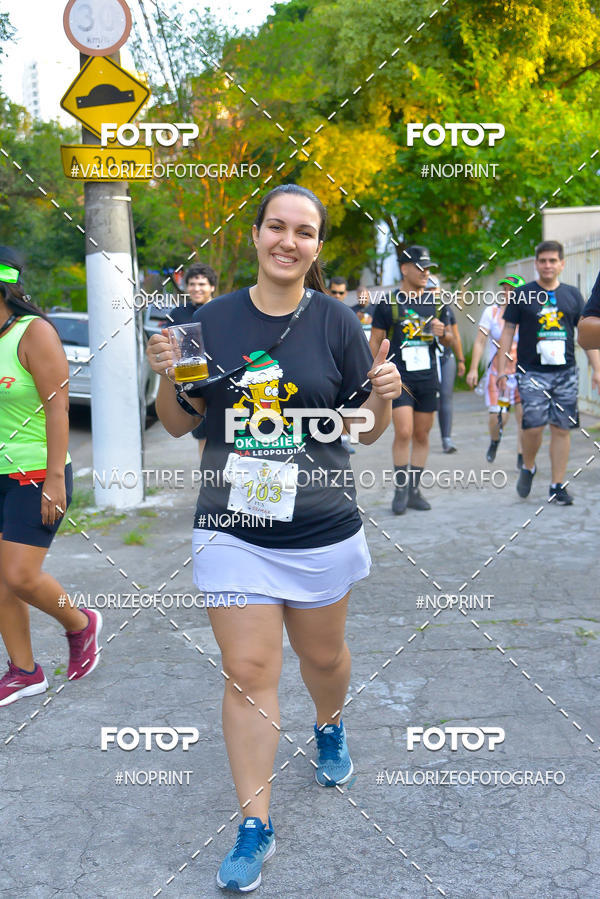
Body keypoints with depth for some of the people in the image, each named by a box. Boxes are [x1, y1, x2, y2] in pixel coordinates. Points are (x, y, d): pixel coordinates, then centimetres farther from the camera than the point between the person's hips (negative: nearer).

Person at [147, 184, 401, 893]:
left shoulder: (336, 322, -3)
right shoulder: (213, 320, 0)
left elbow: (366, 429, 2)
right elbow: (179, 424, 6)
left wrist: (384, 396, -19)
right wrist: (166, 377, -14)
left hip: (320, 529, 0)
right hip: (232, 530, 0)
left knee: (322, 656, 19)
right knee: (247, 673, 1)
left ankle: (329, 729, 53)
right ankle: (255, 827, 17)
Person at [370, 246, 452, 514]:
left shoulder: (436, 302, 10)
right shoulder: (388, 304, 0)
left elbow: (448, 340, 17)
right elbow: (375, 342, 3)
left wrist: (442, 333, -7)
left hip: (428, 379, 4)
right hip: (398, 378, -4)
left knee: (422, 435, 7)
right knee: (403, 433, -12)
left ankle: (414, 491, 16)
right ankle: (400, 491, 1)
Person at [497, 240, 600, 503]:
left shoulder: (572, 295, 10)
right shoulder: (522, 295, 4)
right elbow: (508, 331, 6)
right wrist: (502, 367, -1)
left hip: (566, 373, 3)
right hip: (532, 373, -2)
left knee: (562, 428, 2)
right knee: (534, 426, -12)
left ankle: (557, 485, 11)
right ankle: (528, 467, 17)